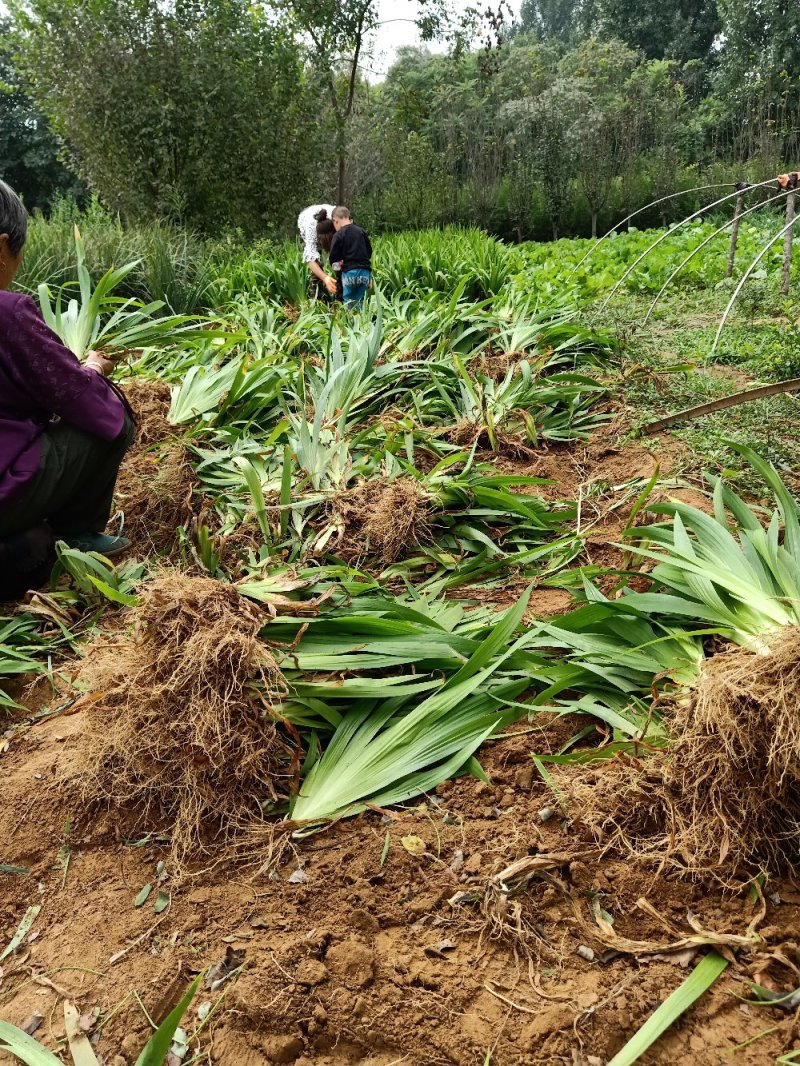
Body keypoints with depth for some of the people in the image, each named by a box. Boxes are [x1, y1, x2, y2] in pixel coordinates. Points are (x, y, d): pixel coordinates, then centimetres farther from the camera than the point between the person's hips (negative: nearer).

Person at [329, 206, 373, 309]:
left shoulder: (339, 235, -5)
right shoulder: (361, 231, 9)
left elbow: (333, 257, -5)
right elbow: (369, 251, 15)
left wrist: (340, 263, 14)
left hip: (349, 273, -4)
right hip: (365, 272, 4)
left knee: (349, 304, 7)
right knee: (360, 304, 10)